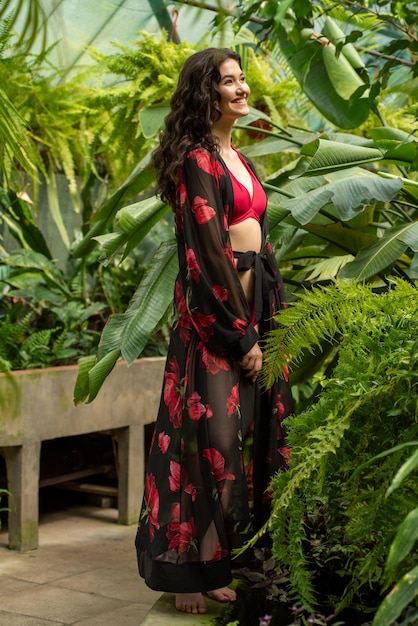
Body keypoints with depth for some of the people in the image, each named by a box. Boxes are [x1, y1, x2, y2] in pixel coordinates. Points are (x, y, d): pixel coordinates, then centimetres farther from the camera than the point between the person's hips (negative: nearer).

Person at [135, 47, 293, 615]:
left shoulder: (236, 157, 17)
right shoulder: (197, 159, -10)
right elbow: (208, 250, -16)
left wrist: (275, 313, 12)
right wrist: (241, 333, -17)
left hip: (256, 296, 9)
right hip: (213, 306, -9)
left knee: (255, 427, 10)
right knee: (215, 429, -6)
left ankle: (233, 556, 19)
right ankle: (193, 570, 4)